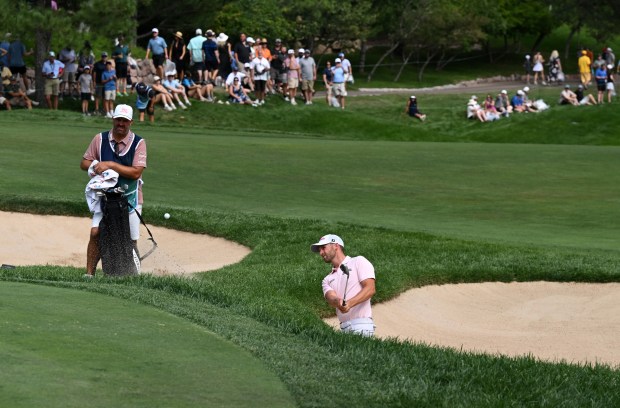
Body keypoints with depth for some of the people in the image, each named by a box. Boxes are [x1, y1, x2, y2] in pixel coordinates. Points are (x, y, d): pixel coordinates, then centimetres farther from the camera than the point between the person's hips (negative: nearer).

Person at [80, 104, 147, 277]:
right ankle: (89, 274, -12)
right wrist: (96, 167, -16)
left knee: (131, 241, 4)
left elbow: (136, 172, -17)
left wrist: (110, 165, -22)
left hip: (129, 198, -1)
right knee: (95, 232, -15)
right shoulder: (100, 139, 1)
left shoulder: (139, 143, -7)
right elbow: (84, 163, 6)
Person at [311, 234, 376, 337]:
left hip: (361, 325, -5)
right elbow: (331, 298, 3)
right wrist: (338, 302, -22)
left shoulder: (358, 262, 8)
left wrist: (350, 303, -20)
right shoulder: (327, 280, 24)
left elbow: (370, 289, -5)